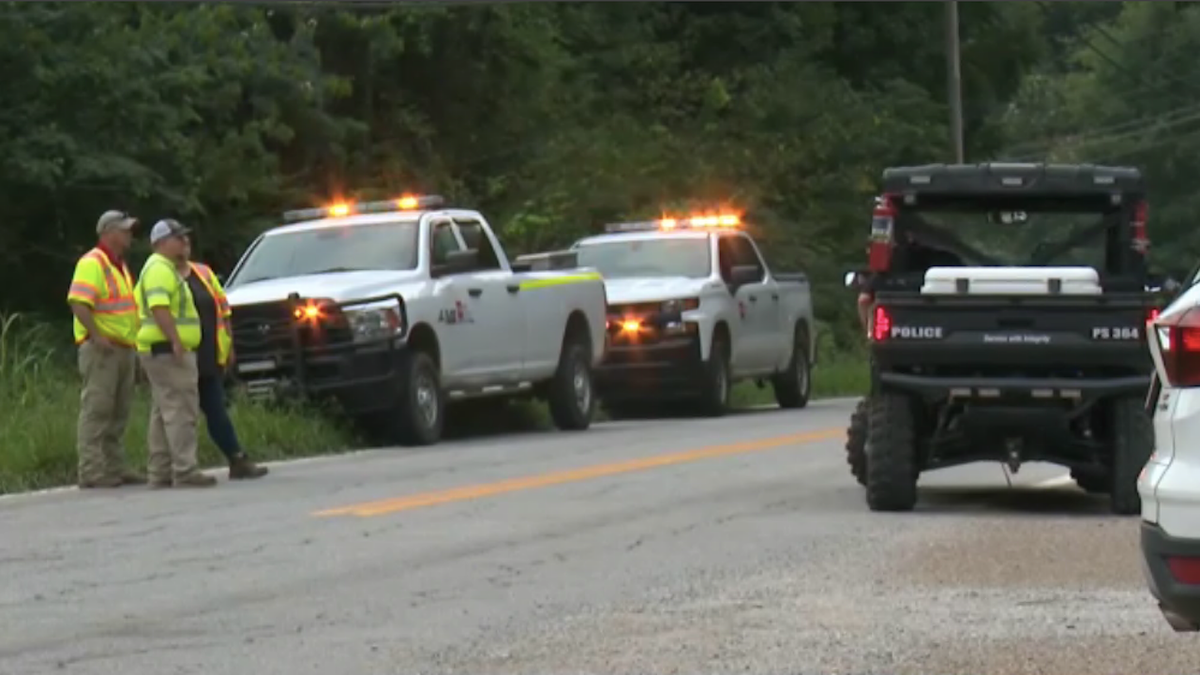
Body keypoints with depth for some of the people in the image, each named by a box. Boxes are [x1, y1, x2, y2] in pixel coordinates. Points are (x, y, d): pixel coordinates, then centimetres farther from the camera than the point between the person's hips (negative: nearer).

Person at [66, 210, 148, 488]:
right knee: (96, 410, -10)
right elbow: (78, 303, -20)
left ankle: (114, 467, 15)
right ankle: (91, 471, -12)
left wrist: (133, 345, 19)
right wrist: (96, 336, -25)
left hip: (124, 348, 10)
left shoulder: (119, 266, 20)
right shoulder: (92, 264, -11)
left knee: (119, 413, 10)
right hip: (102, 348, -10)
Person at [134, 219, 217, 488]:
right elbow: (159, 307, -24)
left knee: (164, 413, 12)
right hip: (168, 351, -11)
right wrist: (175, 340, -31)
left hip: (167, 351, 11)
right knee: (181, 411, -13)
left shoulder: (166, 268, 23)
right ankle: (185, 471, -17)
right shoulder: (160, 268, -11)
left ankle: (160, 472, 14)